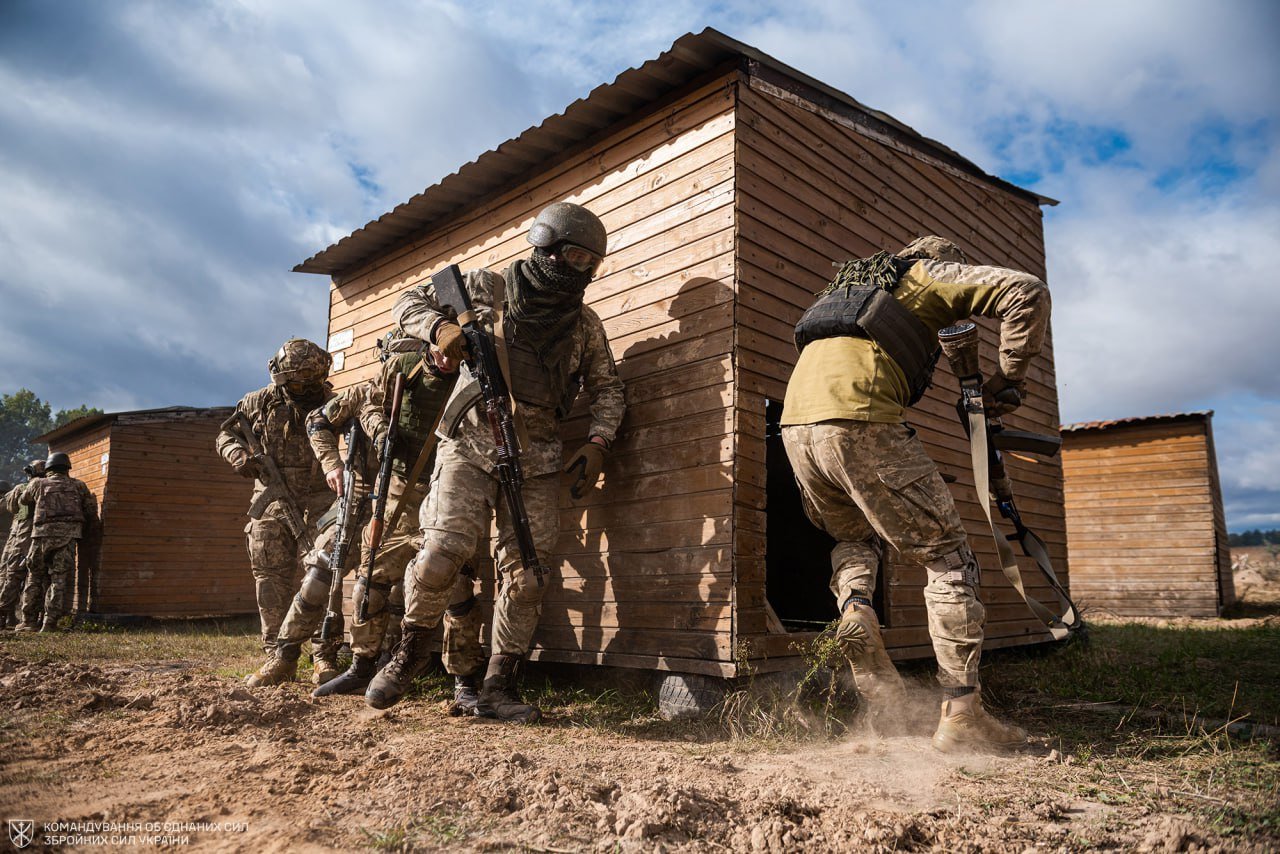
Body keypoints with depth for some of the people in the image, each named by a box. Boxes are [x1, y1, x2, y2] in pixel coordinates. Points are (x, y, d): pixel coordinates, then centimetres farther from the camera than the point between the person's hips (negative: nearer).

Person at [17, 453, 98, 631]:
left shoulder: (38, 484, 14)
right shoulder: (78, 486, 15)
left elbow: (24, 499, 33)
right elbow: (91, 511, 10)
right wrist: (86, 534, 23)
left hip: (42, 534, 1)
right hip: (68, 536, 0)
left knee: (35, 578, 13)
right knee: (59, 580, 0)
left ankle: (28, 622, 11)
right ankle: (49, 623, -5)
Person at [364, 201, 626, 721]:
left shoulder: (585, 324, 12)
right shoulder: (488, 289, 4)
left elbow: (607, 388, 18)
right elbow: (408, 302, 7)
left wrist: (597, 444, 2)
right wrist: (441, 326, -16)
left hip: (537, 460, 3)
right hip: (471, 446, -3)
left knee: (526, 575, -1)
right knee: (442, 552, -17)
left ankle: (497, 688, 13)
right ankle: (412, 649, 12)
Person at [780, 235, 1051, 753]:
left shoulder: (850, 282, 36)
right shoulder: (929, 273, 17)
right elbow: (1028, 292, 3)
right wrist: (1009, 376, 9)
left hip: (795, 426, 7)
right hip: (858, 424, -7)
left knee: (854, 538, 31)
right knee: (948, 559, 3)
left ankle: (852, 604, 1)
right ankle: (961, 715, 1)